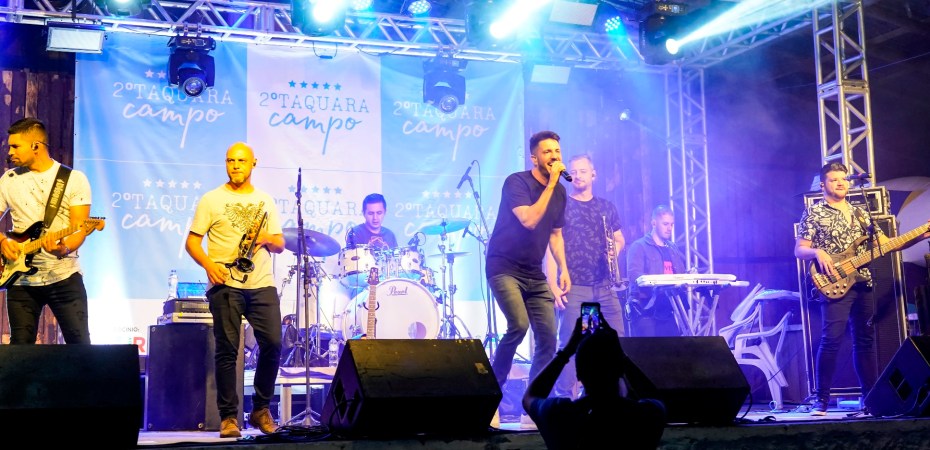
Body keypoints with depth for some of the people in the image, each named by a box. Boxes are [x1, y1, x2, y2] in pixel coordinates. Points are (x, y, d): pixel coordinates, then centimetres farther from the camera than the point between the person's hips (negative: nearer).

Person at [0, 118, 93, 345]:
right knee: (21, 347, 5)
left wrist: (64, 249, -29)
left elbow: (80, 227, -10)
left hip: (64, 277, -3)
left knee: (79, 344, -5)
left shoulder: (75, 179, -2)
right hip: (20, 278, 3)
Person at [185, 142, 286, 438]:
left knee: (272, 344, -4)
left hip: (262, 284, 3)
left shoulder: (266, 201, 16)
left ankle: (261, 409, 13)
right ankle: (228, 416, 5)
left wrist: (267, 239, -7)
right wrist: (208, 265, -15)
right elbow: (192, 241, 3)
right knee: (227, 349, -4)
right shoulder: (212, 200, 6)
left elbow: (280, 245, 16)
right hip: (225, 284, -3)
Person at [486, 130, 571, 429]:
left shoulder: (560, 192, 8)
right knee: (519, 325, -26)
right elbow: (529, 220, -27)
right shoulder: (516, 182, -12)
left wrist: (563, 268, 7)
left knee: (548, 337, -2)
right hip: (504, 267, -7)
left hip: (534, 274, 7)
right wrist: (550, 183, -23)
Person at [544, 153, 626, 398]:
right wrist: (552, 285, -13)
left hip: (605, 286, 4)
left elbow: (619, 240, 22)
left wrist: (614, 250, -4)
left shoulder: (606, 207, 15)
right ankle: (565, 399, -3)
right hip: (573, 287, -4)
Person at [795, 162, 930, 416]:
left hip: (863, 283, 6)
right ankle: (821, 400, -11)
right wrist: (817, 252, -23)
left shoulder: (860, 213, 18)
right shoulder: (814, 213, 2)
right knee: (832, 339, -15)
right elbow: (799, 251, -2)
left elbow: (886, 243, 15)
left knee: (865, 341, 10)